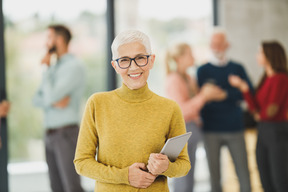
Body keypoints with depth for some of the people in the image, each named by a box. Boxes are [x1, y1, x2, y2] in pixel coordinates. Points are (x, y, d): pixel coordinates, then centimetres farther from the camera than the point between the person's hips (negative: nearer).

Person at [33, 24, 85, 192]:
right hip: (51, 135, 9)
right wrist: (53, 102, -13)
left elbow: (51, 96, -20)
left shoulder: (75, 66, -12)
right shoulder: (55, 68, 17)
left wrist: (47, 69, -8)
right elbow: (37, 99, 9)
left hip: (67, 134, -9)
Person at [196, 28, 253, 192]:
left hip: (235, 129, 1)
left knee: (243, 173, -2)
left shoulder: (237, 68, 8)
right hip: (211, 130, 0)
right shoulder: (203, 71, 7)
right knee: (214, 175, 1)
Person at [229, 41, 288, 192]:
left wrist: (260, 115, 4)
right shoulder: (266, 79, 12)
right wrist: (243, 87, -3)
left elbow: (271, 111, -18)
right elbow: (255, 108, 5)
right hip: (263, 131, 8)